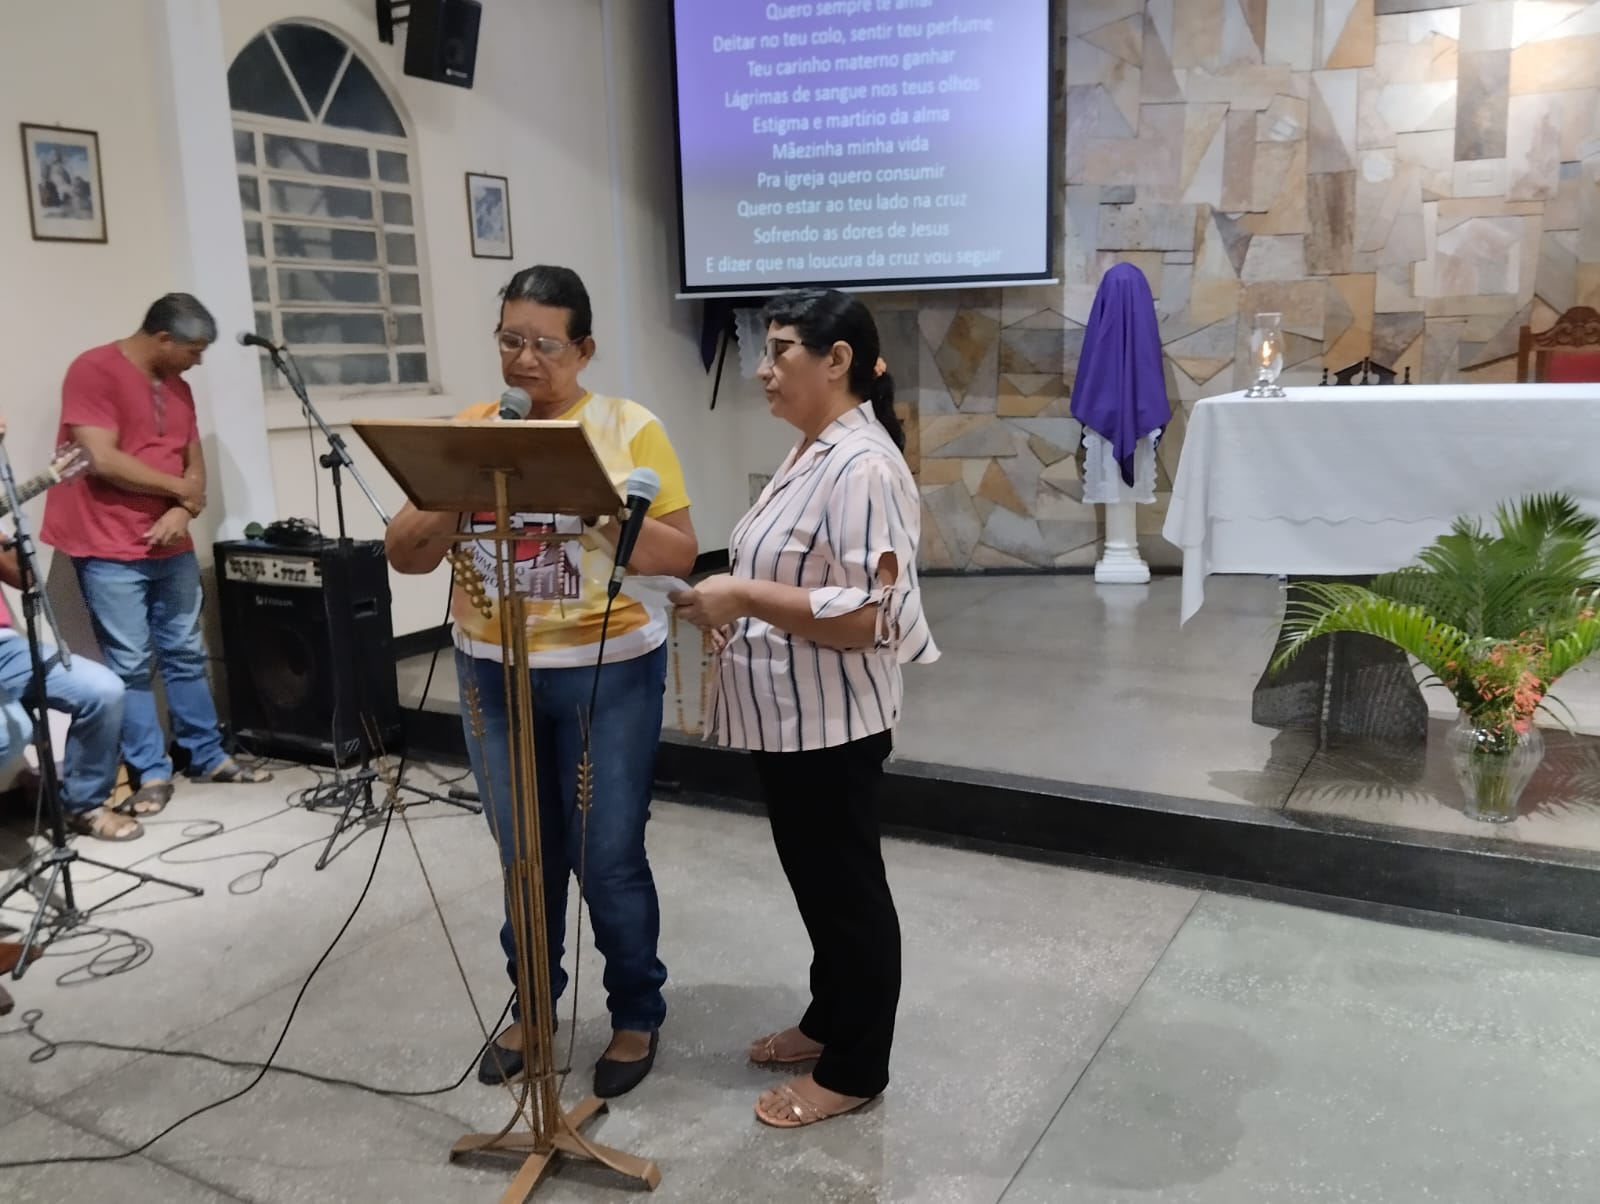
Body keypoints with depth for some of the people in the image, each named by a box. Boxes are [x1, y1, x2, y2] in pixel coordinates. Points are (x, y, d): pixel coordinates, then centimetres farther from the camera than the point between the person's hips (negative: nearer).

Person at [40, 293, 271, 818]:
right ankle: (151, 774, 10)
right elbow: (103, 461, -20)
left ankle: (209, 757, 23)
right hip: (111, 551, -7)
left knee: (186, 655, 13)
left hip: (171, 546, 7)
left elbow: (195, 463, 12)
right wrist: (178, 488, -10)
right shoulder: (94, 370, -11)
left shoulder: (177, 387, 12)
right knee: (131, 665, 0)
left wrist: (184, 510, -8)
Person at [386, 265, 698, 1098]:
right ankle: (533, 1005, 37)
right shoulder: (469, 430, 4)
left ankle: (638, 1015, 27)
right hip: (493, 674, 3)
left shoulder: (629, 429, -5)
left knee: (609, 860, 5)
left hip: (609, 673, -3)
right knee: (526, 857, 16)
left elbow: (681, 557, -7)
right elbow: (406, 555, 2)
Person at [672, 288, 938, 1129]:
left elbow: (865, 615, -27)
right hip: (791, 717, 10)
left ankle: (854, 1070, 23)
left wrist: (743, 597, -23)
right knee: (816, 878, 22)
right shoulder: (813, 452, 10)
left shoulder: (861, 466, -22)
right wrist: (737, 605, 6)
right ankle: (829, 1021, 40)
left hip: (831, 722, -10)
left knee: (846, 886, 6)